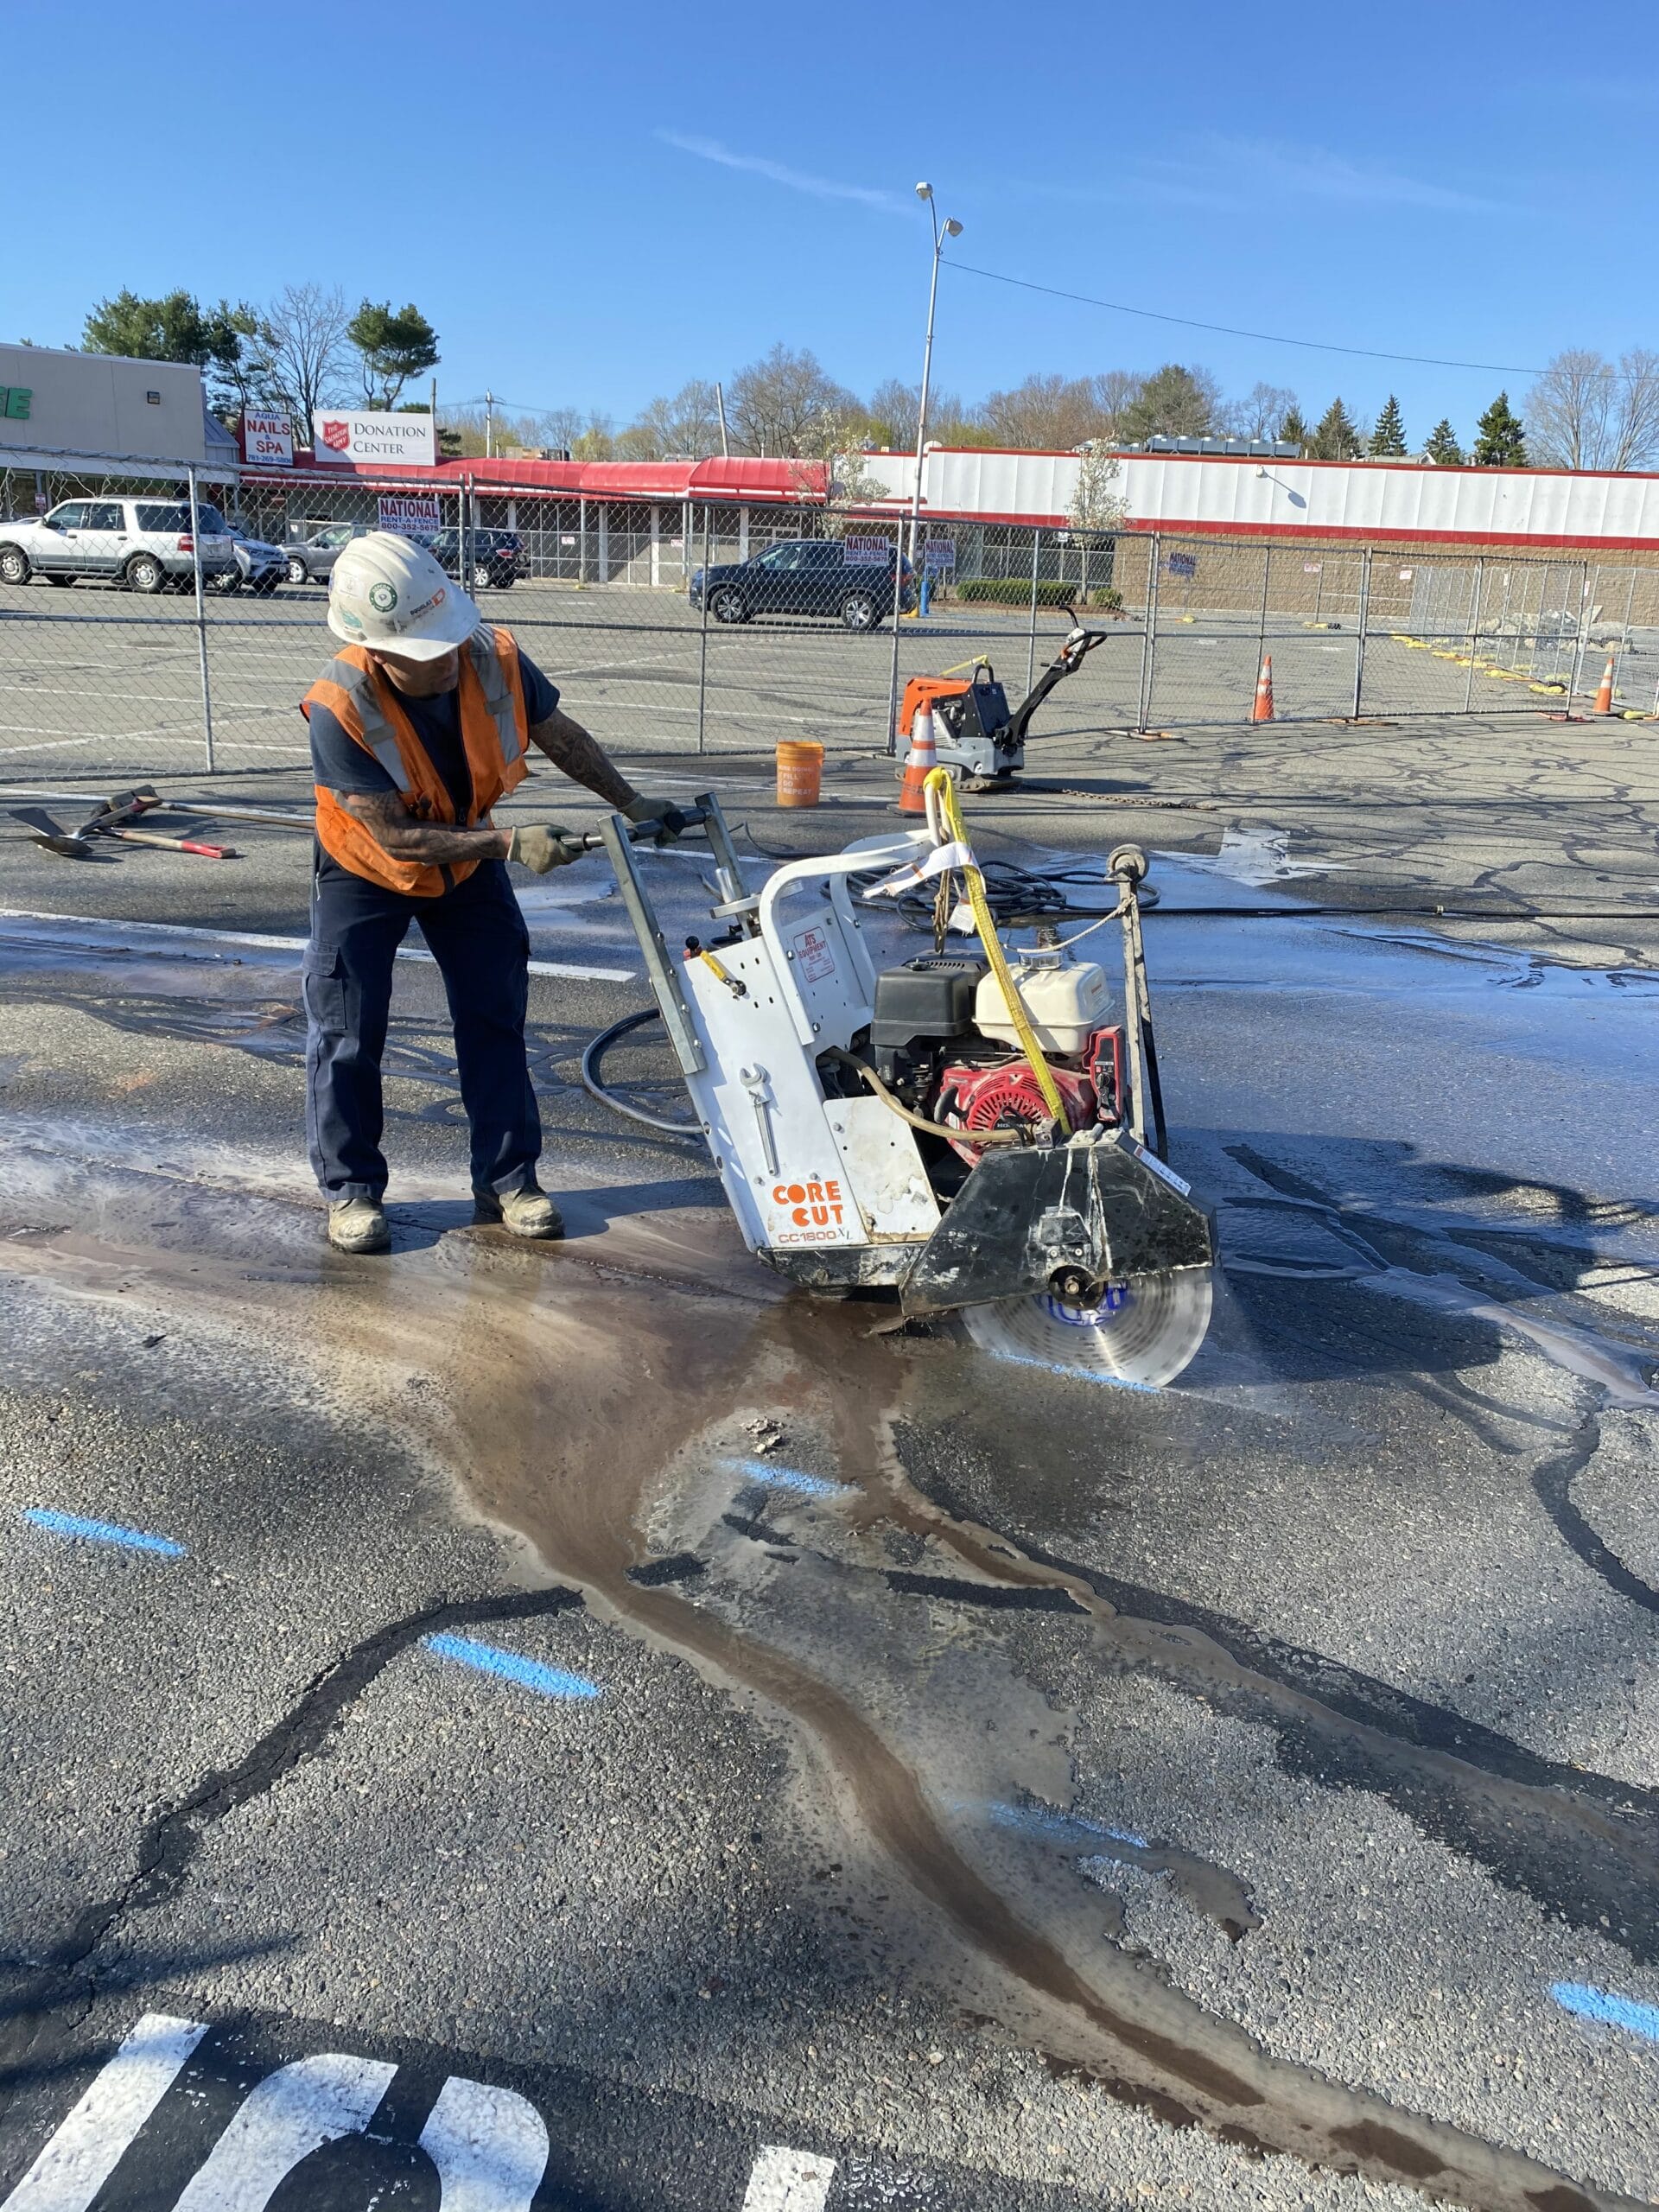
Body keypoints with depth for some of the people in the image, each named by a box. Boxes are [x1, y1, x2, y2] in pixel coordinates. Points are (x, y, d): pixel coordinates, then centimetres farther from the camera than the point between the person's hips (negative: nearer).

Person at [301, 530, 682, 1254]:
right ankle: (351, 1188, 16)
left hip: (467, 859, 4)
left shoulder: (494, 659, -25)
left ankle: (506, 1179, 16)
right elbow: (395, 835, -31)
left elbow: (561, 736, -5)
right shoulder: (339, 707, -35)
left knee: (495, 1017, 5)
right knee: (347, 1031, -1)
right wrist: (511, 845, -36)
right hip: (367, 870, -3)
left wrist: (632, 803, -5)